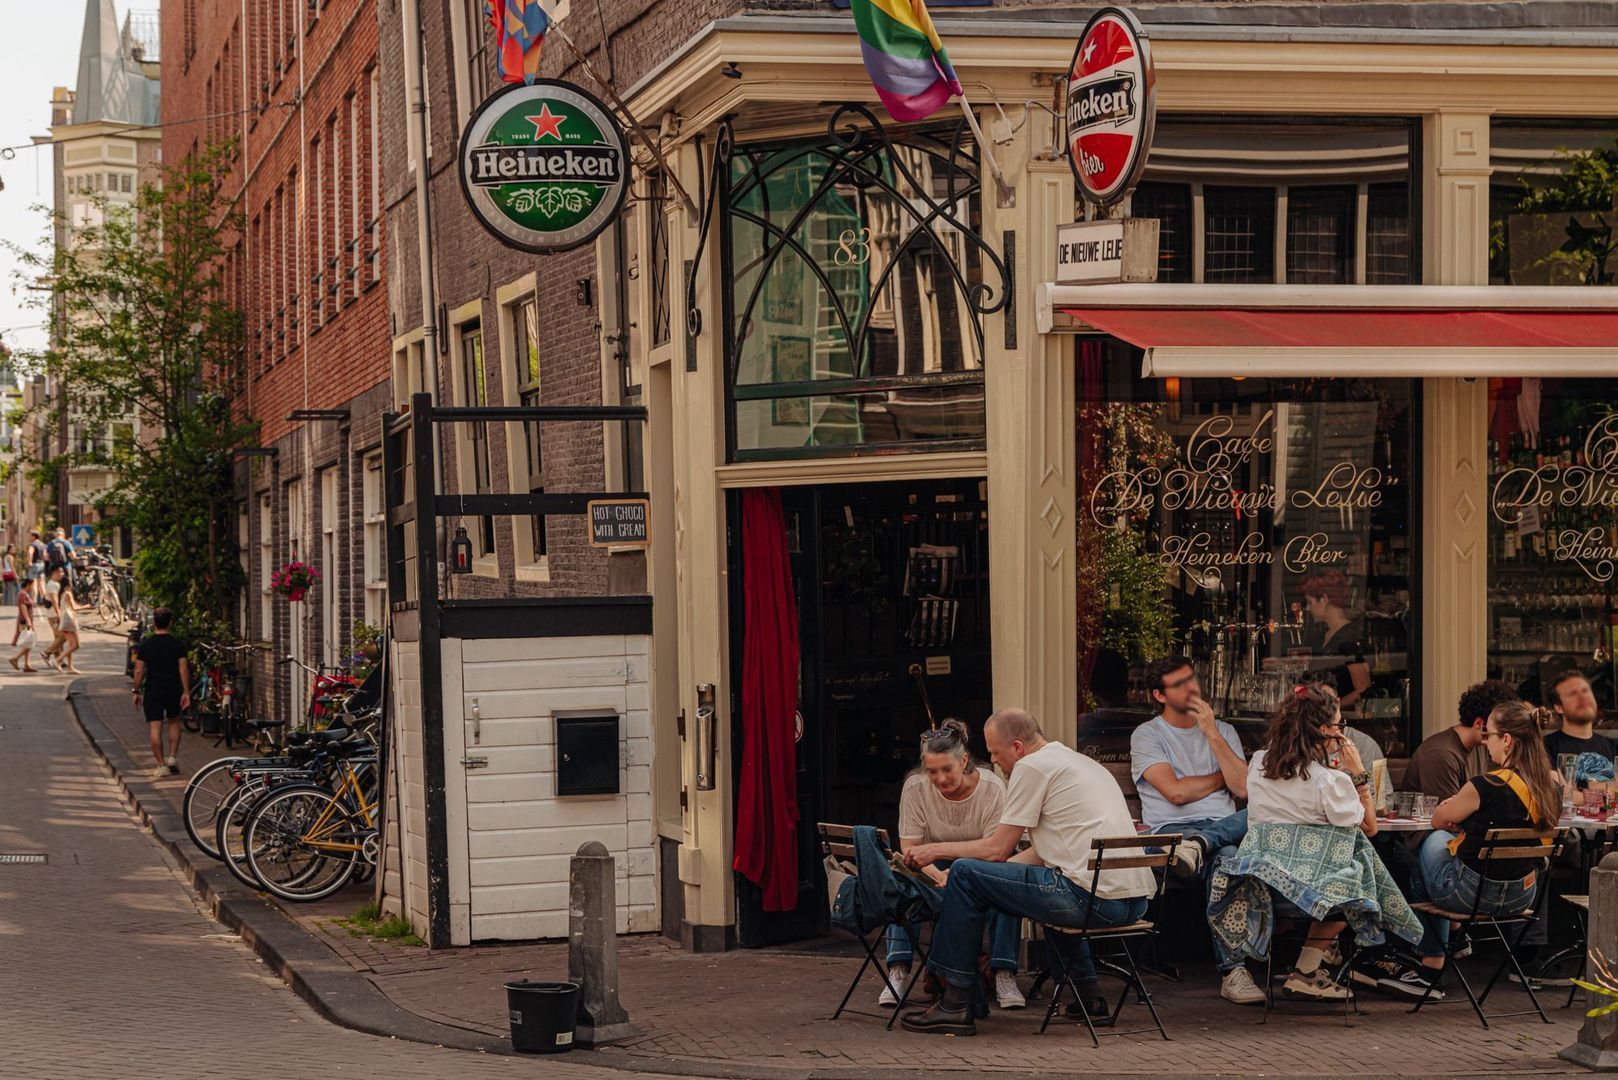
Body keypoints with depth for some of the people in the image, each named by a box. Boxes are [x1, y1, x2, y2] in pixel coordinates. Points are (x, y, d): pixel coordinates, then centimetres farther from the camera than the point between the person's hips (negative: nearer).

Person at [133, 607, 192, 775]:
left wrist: (137, 692, 7)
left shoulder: (145, 644, -2)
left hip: (152, 690, -1)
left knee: (154, 727, 1)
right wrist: (186, 692, -4)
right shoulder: (177, 644, -3)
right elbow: (183, 669, -7)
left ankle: (161, 764, -1)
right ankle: (172, 756, 9)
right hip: (173, 690, 1)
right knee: (174, 722, 20)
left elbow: (139, 670, -2)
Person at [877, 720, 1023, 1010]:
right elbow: (909, 847, -15)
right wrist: (939, 877, -36)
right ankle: (898, 971, -30)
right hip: (932, 867, 1)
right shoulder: (915, 788, -14)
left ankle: (1004, 975, -31)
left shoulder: (993, 788, -17)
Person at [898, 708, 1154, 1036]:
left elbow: (998, 849, -1)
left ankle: (955, 1005, 1)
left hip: (1094, 899, -10)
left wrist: (936, 849, 13)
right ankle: (1087, 991, 31)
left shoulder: (1032, 766, -3)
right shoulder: (1082, 762, 25)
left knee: (964, 874, -1)